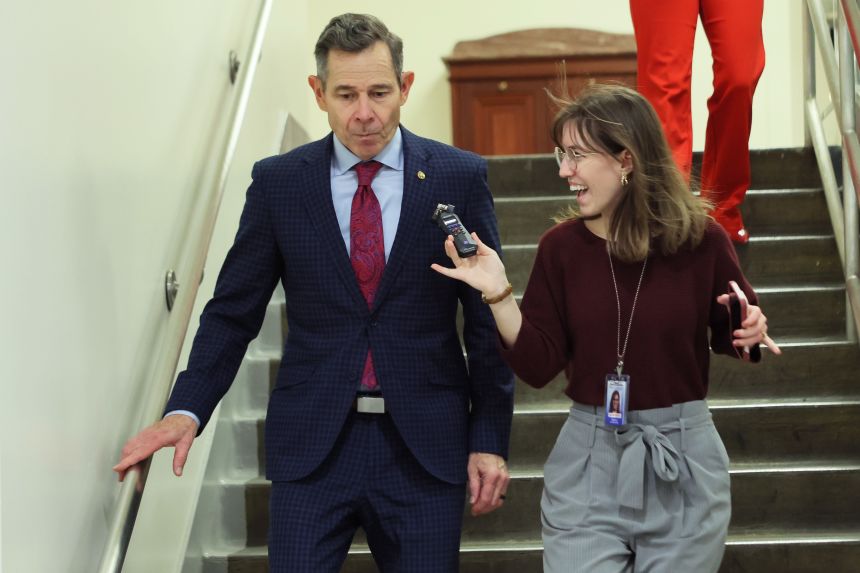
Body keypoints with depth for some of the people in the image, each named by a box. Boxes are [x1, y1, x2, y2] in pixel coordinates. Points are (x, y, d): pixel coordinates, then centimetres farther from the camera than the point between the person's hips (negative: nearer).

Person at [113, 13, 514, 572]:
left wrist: (490, 440, 0)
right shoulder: (277, 182, 2)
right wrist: (186, 410, -9)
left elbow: (488, 321, 2)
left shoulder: (460, 178, 0)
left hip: (425, 446, 0)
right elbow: (234, 311, 5)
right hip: (311, 445, 0)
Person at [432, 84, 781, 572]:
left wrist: (748, 333, -14)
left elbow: (732, 335, 8)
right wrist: (498, 293, -14)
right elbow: (538, 366, -3)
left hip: (683, 462, -1)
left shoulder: (700, 239, -7)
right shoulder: (562, 246, -2)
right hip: (588, 460, 1)